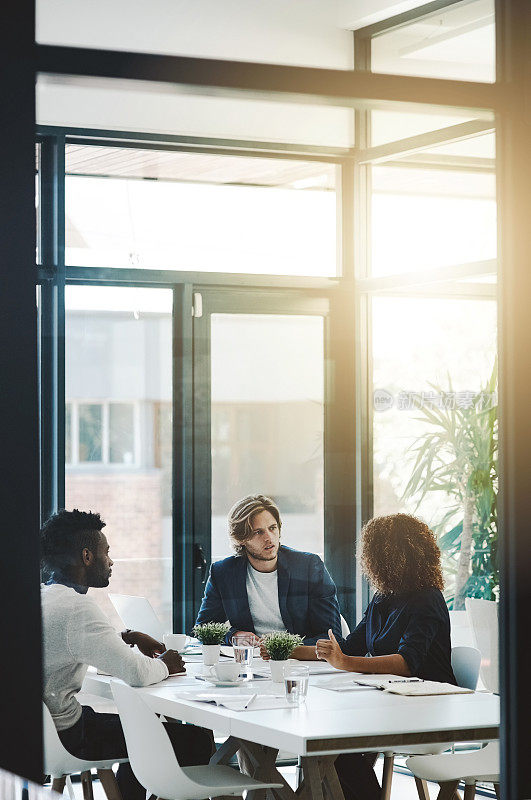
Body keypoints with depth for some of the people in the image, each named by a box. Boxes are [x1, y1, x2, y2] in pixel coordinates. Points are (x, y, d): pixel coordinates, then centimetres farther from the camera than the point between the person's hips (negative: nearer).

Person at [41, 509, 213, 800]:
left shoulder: (41, 596, 8)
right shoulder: (76, 607, -22)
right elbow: (137, 673, -26)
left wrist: (128, 637, 18)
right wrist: (164, 665, -4)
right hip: (65, 737, -10)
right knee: (196, 737, -4)